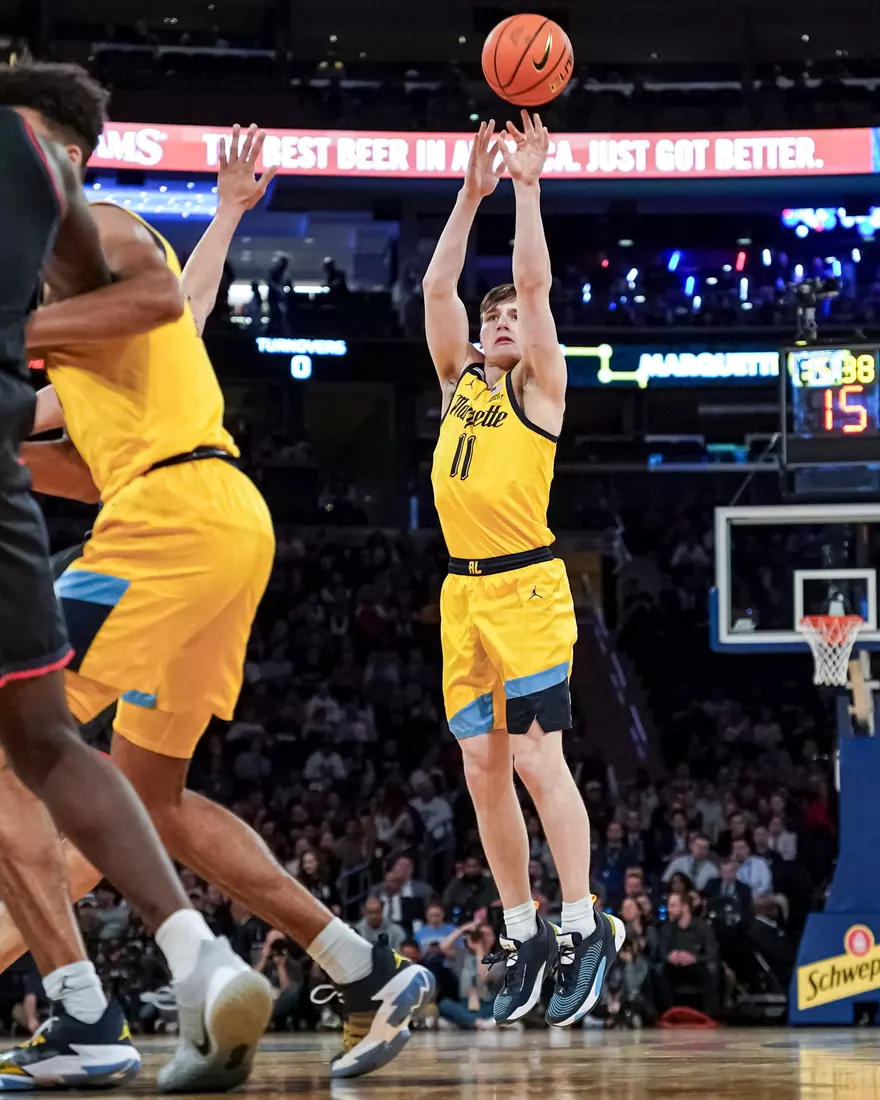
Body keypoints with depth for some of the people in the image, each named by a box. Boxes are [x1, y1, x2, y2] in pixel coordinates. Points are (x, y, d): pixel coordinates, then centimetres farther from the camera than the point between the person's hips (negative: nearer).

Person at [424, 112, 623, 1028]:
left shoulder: (539, 386, 3)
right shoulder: (458, 381, 17)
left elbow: (534, 282, -6)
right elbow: (436, 287, 11)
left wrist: (529, 187, -3)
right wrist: (472, 194, 9)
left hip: (525, 588, -6)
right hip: (462, 592, 6)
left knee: (537, 759, -12)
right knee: (482, 768, 4)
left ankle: (584, 928, -7)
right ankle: (524, 936, 11)